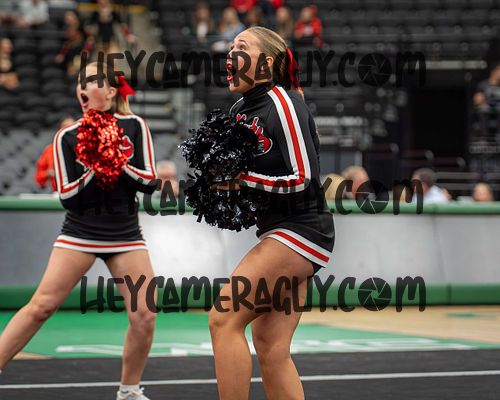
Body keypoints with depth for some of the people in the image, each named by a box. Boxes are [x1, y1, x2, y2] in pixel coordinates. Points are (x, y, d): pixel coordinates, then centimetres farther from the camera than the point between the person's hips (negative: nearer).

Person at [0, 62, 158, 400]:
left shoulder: (134, 127, -1)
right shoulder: (67, 138, -4)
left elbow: (149, 182, -4)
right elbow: (67, 196, -6)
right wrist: (95, 168, -19)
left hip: (125, 235, 1)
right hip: (80, 231, -1)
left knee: (144, 315, -8)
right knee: (41, 306, -12)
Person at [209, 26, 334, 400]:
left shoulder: (281, 101, -13)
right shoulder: (239, 111, 12)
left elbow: (305, 179, -17)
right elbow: (240, 174, 23)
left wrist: (244, 178, -18)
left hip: (301, 229, -9)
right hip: (277, 231, 9)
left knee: (224, 319, -16)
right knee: (271, 349, 4)